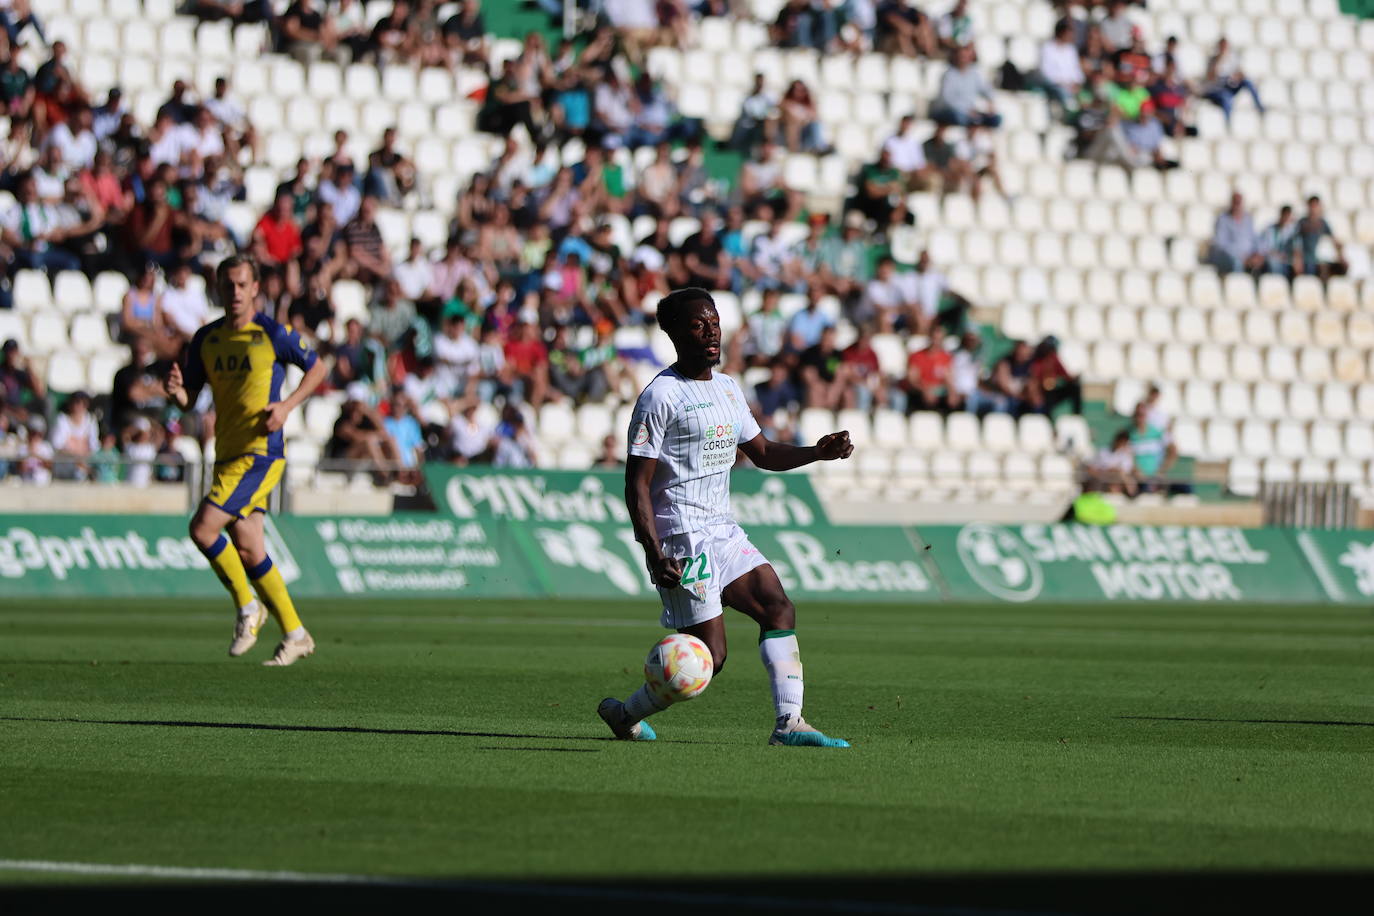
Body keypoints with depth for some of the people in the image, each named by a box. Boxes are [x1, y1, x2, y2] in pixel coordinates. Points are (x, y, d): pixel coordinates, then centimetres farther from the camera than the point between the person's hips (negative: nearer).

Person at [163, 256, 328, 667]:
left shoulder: (272, 333, -7)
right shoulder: (206, 339, 10)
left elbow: (317, 368, 4)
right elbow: (188, 399, 13)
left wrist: (287, 406, -9)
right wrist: (176, 389, -11)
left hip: (260, 451, -7)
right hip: (228, 453, 7)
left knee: (203, 528, -17)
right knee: (248, 550, 6)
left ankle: (248, 607, 0)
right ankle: (294, 634, 16)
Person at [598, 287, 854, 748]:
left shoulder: (728, 389, 14)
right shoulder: (661, 396, -12)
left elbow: (762, 453, 24)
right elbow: (637, 482, -14)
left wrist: (817, 452, 6)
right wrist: (654, 553, -24)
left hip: (724, 533, 8)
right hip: (683, 540, -8)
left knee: (779, 608, -3)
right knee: (709, 657, -9)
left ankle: (789, 723, -5)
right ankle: (624, 713, 9)